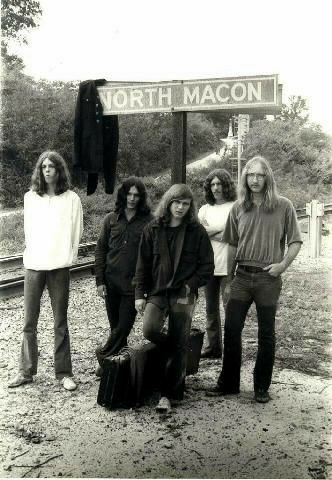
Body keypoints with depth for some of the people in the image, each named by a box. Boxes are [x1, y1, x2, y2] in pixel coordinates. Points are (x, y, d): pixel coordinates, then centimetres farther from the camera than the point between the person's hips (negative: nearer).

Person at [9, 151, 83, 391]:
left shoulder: (71, 199, 0)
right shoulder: (30, 197, 7)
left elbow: (76, 232, 2)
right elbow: (28, 230, 13)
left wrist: (67, 257, 0)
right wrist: (32, 254, 10)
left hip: (59, 266, -2)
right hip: (33, 264, 3)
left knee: (61, 321, 3)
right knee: (29, 321, 6)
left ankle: (64, 372, 12)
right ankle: (26, 371, 17)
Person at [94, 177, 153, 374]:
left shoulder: (149, 221, -3)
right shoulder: (111, 219, 6)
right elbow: (101, 250, 8)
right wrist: (100, 280, 2)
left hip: (133, 283, -3)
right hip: (111, 281, 3)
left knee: (124, 326, -2)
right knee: (115, 326, 12)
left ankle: (104, 355, 14)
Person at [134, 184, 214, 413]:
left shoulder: (197, 231, 0)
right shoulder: (153, 229, 5)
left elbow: (207, 266, 2)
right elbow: (143, 263, 7)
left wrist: (190, 285, -11)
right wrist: (140, 294, 1)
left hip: (183, 294, -1)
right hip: (157, 291, 2)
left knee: (179, 346, -1)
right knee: (150, 330, -21)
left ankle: (169, 395, 13)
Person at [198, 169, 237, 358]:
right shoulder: (205, 209, 13)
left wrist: (208, 232, -7)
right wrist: (219, 232, -8)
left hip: (228, 267, -5)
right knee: (211, 309, 11)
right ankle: (213, 347, 20)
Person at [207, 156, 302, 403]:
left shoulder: (283, 206, -2)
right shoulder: (238, 208, 6)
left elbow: (295, 242, 2)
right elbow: (232, 246, 12)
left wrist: (283, 264, -13)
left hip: (268, 278, -3)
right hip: (242, 276, 3)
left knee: (266, 334, 7)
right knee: (231, 329, 4)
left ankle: (262, 387, 20)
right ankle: (228, 383, 19)